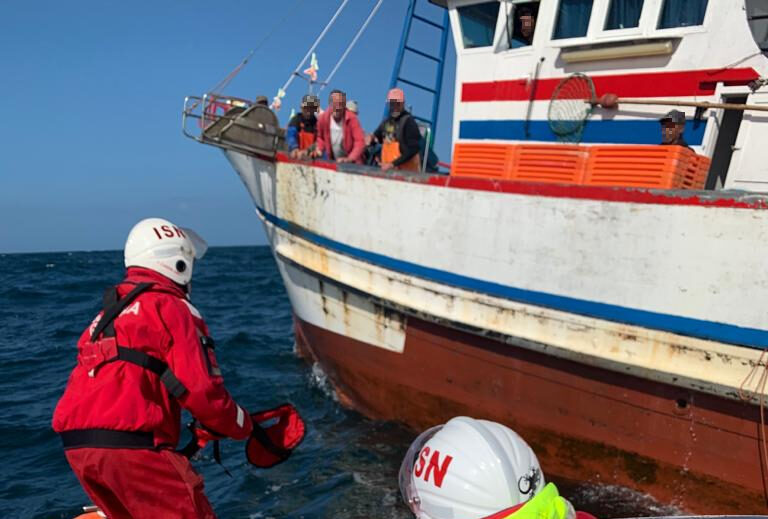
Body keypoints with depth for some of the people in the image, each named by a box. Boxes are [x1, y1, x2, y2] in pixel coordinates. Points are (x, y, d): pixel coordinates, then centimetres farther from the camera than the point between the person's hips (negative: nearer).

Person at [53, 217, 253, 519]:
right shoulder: (173, 308, -4)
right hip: (132, 444, -9)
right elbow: (202, 390, -11)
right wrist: (242, 427, 6)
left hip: (75, 444, 9)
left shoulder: (106, 315, 22)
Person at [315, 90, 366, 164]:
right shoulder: (323, 118, -7)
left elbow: (360, 141, -22)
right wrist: (319, 149, -4)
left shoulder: (351, 118, -18)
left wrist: (349, 159, -32)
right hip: (333, 162, 3)